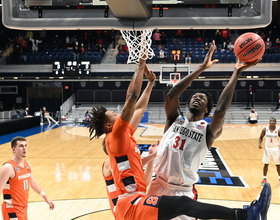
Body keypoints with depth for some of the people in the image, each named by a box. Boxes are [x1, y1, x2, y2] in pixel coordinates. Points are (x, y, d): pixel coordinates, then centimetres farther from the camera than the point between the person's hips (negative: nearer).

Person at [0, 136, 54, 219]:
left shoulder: (27, 164, 6)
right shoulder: (8, 168, -20)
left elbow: (32, 183, 19)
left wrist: (46, 198, 23)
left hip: (23, 207, 8)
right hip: (12, 210, -8)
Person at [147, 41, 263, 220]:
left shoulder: (209, 130, -3)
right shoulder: (174, 120, 4)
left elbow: (220, 111, -22)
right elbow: (170, 96, -13)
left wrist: (236, 73, -20)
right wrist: (201, 68, -13)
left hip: (183, 192, -3)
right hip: (159, 186, 3)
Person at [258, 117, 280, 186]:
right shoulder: (265, 129, -9)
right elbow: (261, 137, 4)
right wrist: (260, 144, -13)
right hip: (267, 148, 1)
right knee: (265, 164, 5)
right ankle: (264, 179, 18)